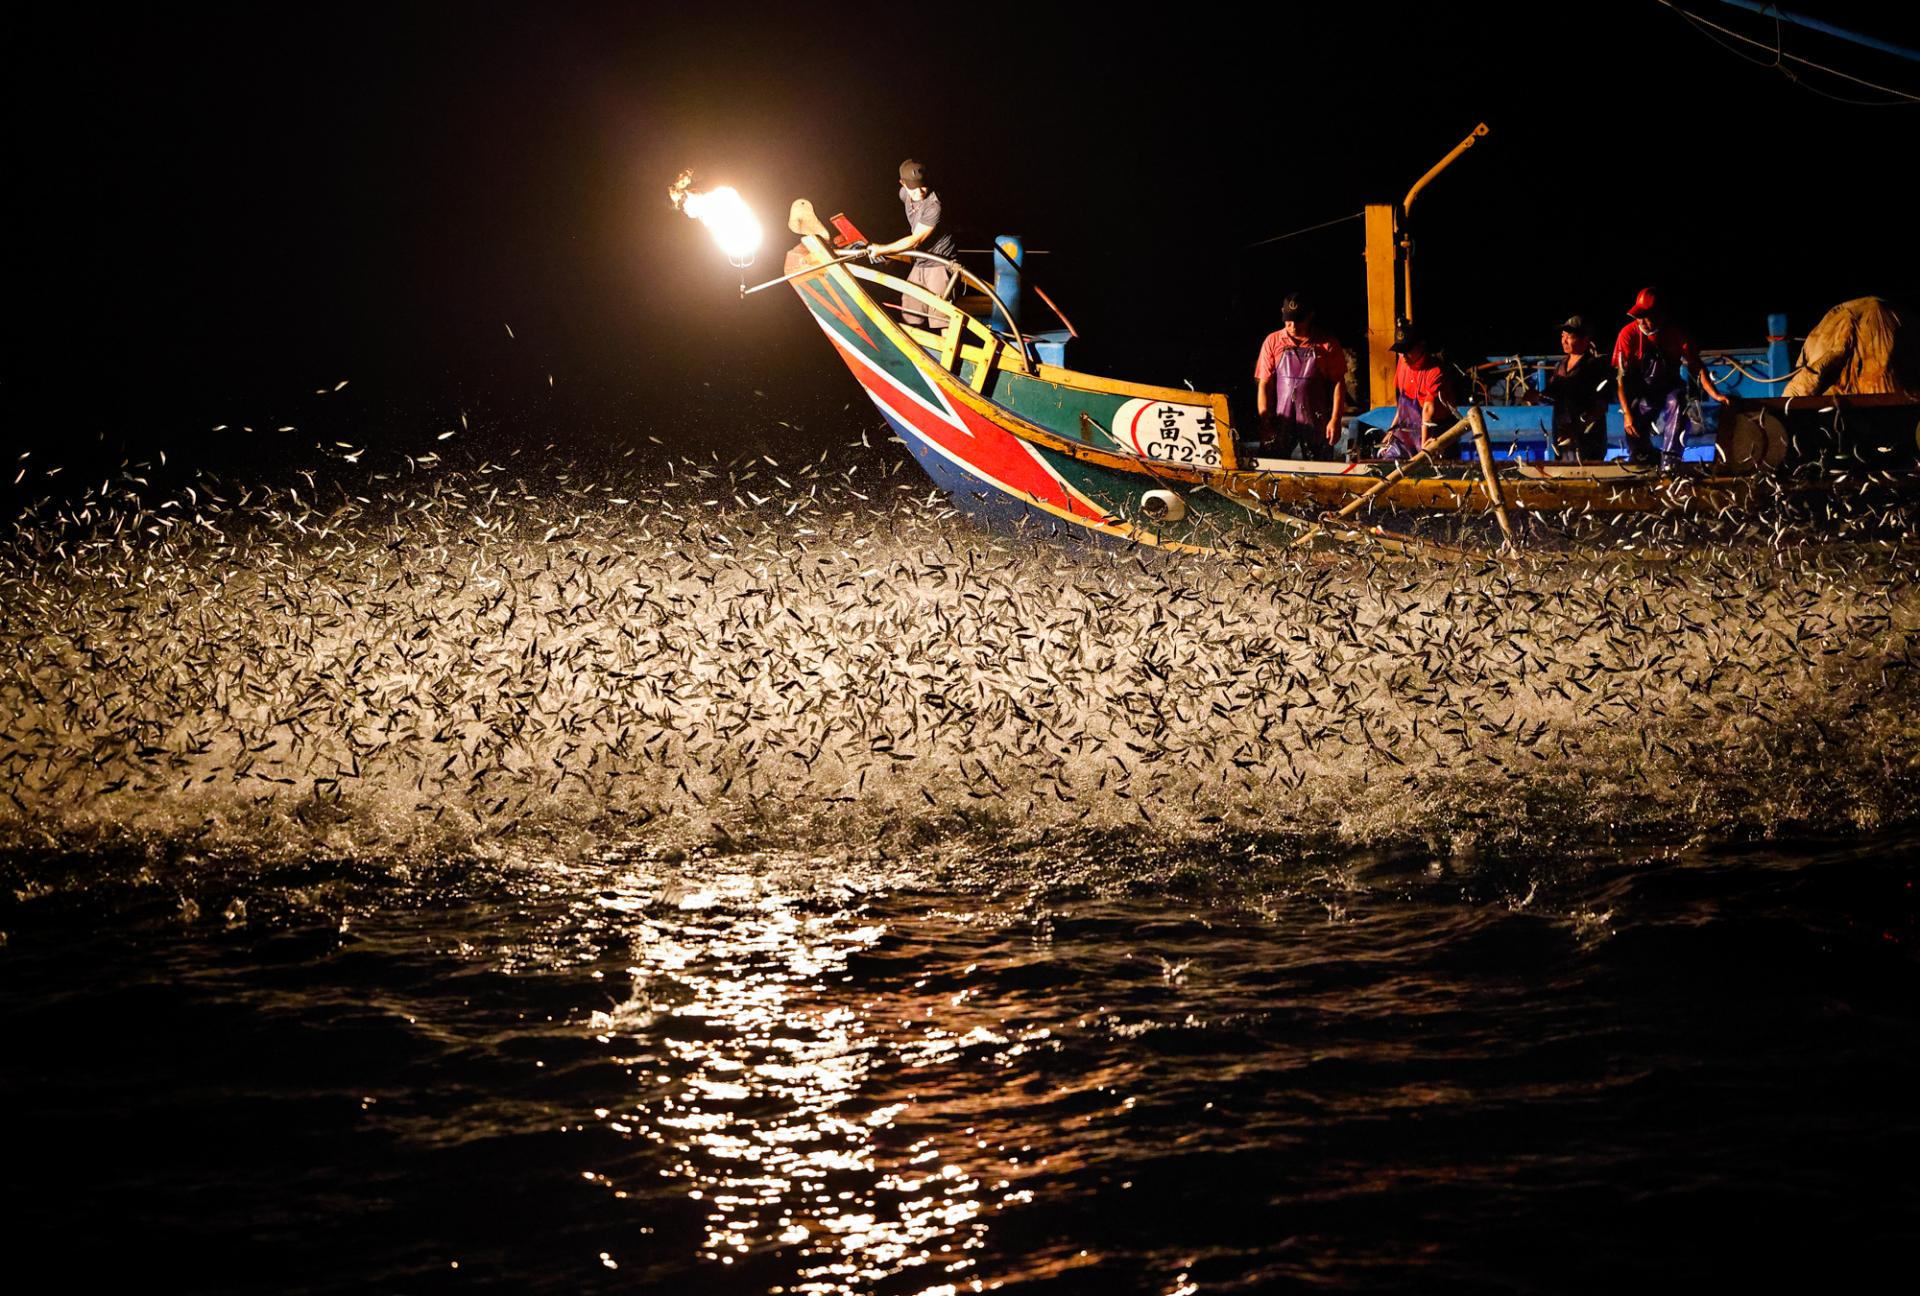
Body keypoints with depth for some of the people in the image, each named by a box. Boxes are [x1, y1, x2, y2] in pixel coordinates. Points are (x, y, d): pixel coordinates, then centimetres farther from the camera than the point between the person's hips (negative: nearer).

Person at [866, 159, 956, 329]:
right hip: (919, 264, 8)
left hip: (939, 265, -8)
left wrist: (882, 250, -14)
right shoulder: (905, 194, -1)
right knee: (910, 315, 13)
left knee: (941, 314, -16)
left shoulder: (934, 206, -26)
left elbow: (915, 241, -21)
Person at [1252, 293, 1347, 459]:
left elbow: (1338, 383, 2)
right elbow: (1264, 383, 4)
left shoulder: (1327, 345, 1)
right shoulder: (1273, 342, 5)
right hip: (1281, 419, 1)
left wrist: (1335, 420, -6)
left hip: (1316, 423, -1)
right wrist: (1264, 421, -3)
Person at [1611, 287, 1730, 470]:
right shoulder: (1629, 334, -14)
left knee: (1676, 401, -38)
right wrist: (1627, 413, -24)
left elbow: (1696, 367, -11)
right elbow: (1621, 377, -15)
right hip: (1641, 394, -1)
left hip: (1669, 390, 1)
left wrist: (1714, 394, -27)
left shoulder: (1677, 333, -10)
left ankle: (1669, 463, -41)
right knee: (1639, 454, -18)